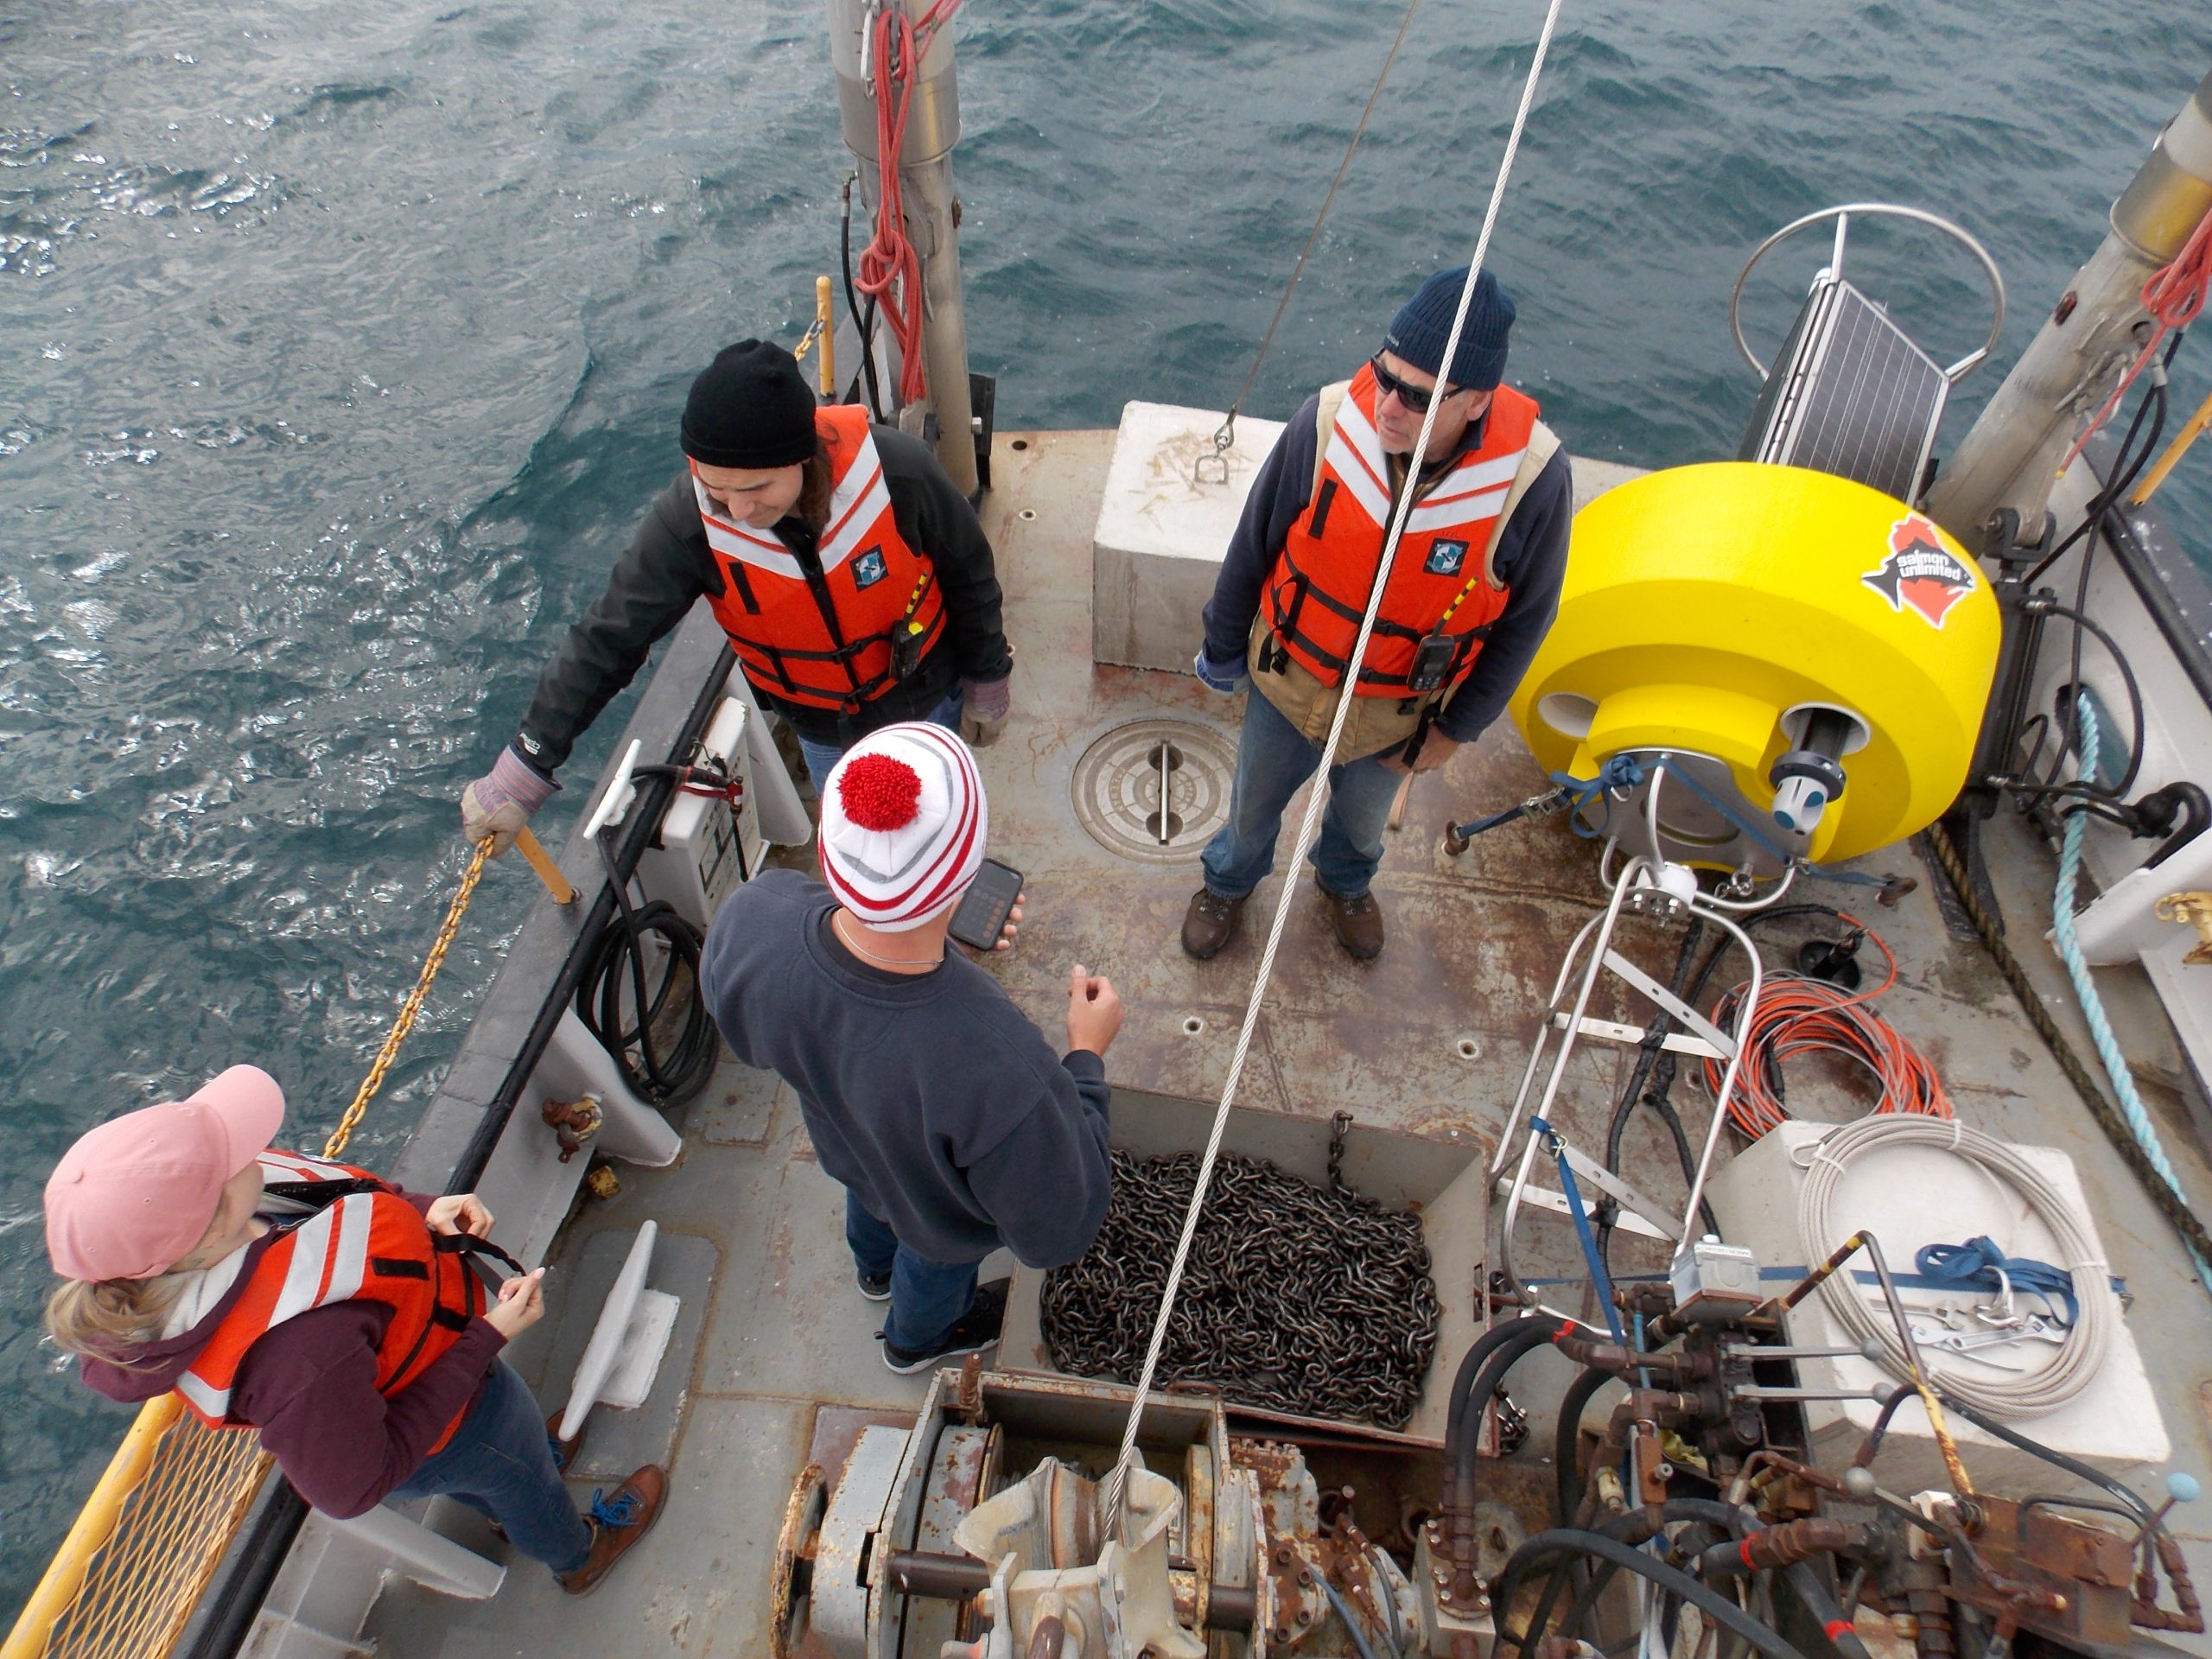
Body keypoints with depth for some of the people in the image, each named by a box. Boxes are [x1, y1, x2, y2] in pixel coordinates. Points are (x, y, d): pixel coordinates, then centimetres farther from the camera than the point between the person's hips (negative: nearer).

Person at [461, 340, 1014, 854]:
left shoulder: (897, 471, -32)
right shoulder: (688, 521, -30)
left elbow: (970, 577, -14)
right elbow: (605, 643, -21)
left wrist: (987, 683, -2)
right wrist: (522, 772, -19)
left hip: (927, 699, 0)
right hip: (822, 726, 1)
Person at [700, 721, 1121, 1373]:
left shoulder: (752, 918, -39)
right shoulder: (998, 1072, -51)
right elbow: (1058, 1231, -30)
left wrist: (924, 928, -11)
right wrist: (1087, 1055, -20)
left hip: (840, 1141, 4)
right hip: (937, 1211, -3)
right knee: (937, 1264, 35)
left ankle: (876, 1267, 76)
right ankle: (918, 1338, 71)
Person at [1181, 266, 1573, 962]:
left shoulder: (1533, 476, -28)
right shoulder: (1327, 422, -29)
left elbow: (1524, 619, -11)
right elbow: (1252, 546, -12)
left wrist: (1456, 728, -4)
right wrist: (1223, 648, 2)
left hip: (1401, 708, 1)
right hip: (1291, 679, 0)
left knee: (1362, 814, 30)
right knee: (1254, 800, 26)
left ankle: (1345, 881, 66)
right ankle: (1229, 880, 60)